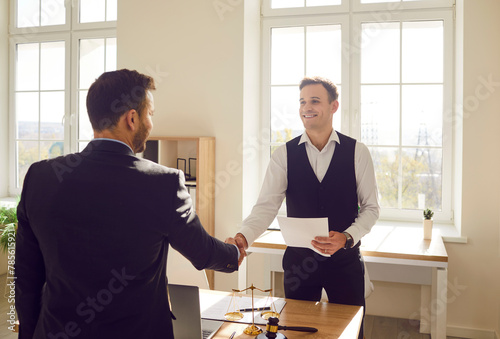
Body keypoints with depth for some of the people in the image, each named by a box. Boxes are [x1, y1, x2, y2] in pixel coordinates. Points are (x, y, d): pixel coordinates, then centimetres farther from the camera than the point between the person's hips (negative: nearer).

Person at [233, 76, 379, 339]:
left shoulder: (357, 152, -4)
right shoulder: (284, 154, -3)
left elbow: (371, 207, -1)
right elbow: (267, 205, -12)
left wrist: (347, 237, -18)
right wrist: (243, 237, -29)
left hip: (345, 260, 0)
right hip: (298, 260, 1)